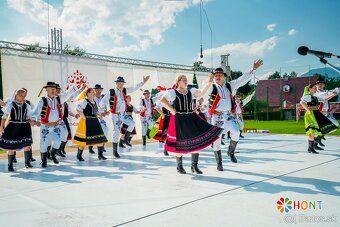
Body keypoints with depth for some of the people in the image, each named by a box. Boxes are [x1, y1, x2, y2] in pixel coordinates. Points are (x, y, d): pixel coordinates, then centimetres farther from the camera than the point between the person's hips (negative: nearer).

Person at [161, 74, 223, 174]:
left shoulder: (191, 91, 10)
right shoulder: (172, 92, -1)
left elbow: (202, 93, -7)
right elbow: (162, 100, -14)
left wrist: (209, 82, -18)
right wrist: (172, 110, -15)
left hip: (191, 119, 4)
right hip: (178, 120, -4)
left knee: (197, 141, -1)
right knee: (180, 144, 3)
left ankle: (194, 165, 13)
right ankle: (179, 166, 22)